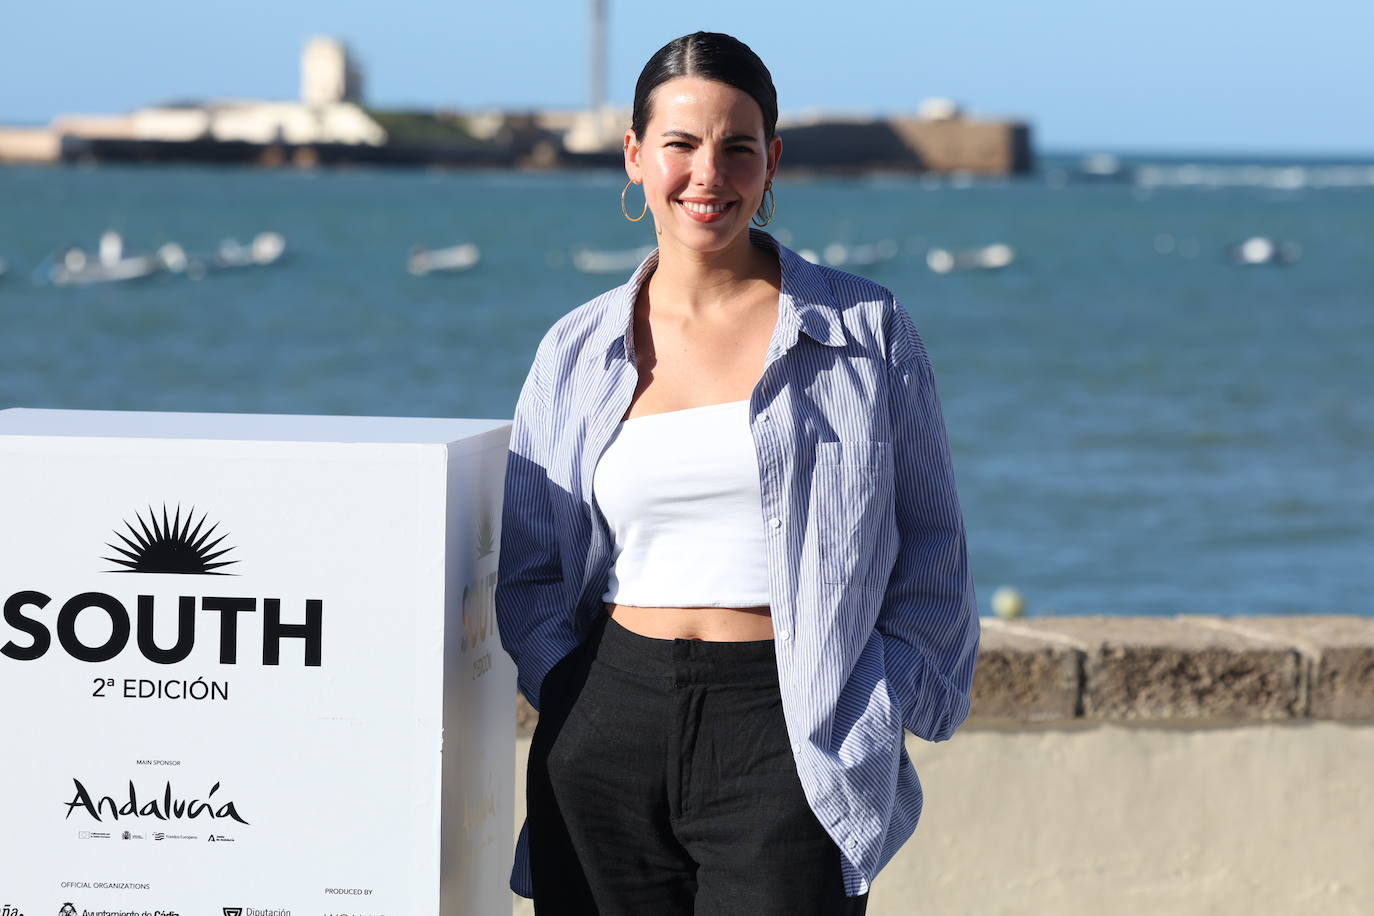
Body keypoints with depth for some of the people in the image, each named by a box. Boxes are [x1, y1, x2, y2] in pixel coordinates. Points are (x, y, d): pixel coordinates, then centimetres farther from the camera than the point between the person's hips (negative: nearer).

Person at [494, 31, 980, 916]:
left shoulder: (866, 328, 4)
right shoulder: (577, 352, 10)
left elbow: (930, 551, 7)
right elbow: (525, 567, 16)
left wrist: (878, 709, -3)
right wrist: (571, 694, -1)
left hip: (790, 735, -3)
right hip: (609, 735, 3)